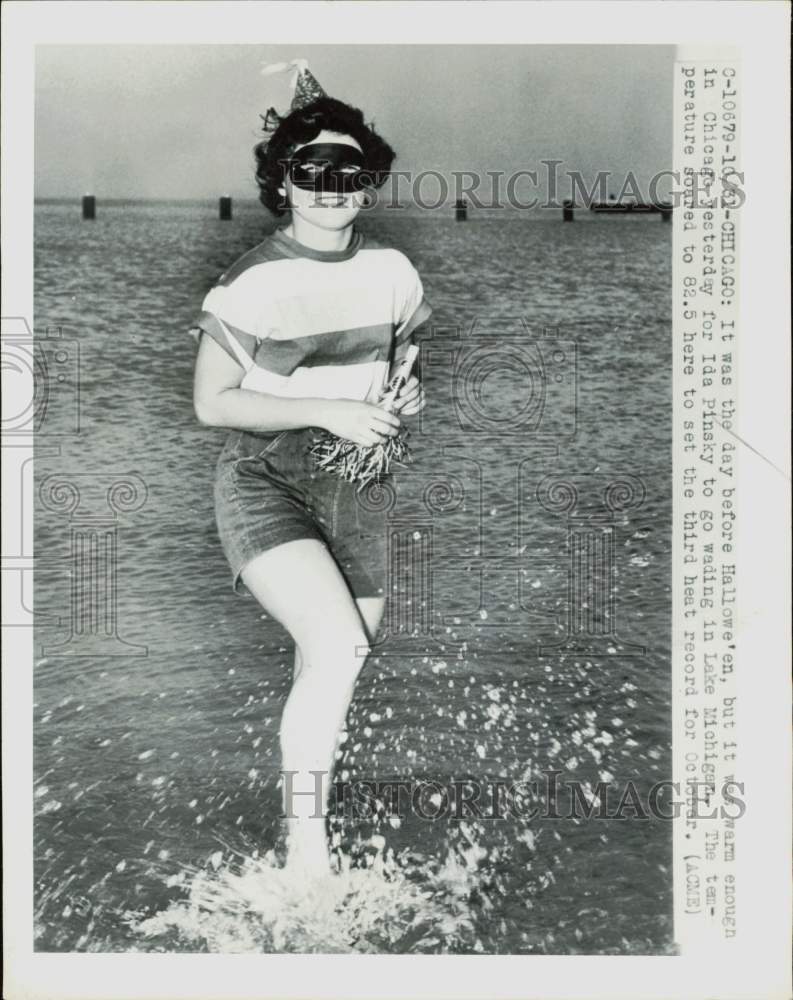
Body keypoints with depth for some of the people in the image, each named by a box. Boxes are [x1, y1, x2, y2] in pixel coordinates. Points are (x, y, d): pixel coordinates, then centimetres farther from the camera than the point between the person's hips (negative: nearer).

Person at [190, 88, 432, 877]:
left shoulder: (391, 271, 3)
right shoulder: (252, 281, -13)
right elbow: (211, 402, -10)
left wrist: (408, 391, -4)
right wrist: (328, 411, -18)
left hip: (356, 484, 5)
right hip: (263, 479, -5)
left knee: (333, 670, 10)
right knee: (337, 644, -25)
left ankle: (304, 805, 33)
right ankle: (304, 842, -10)